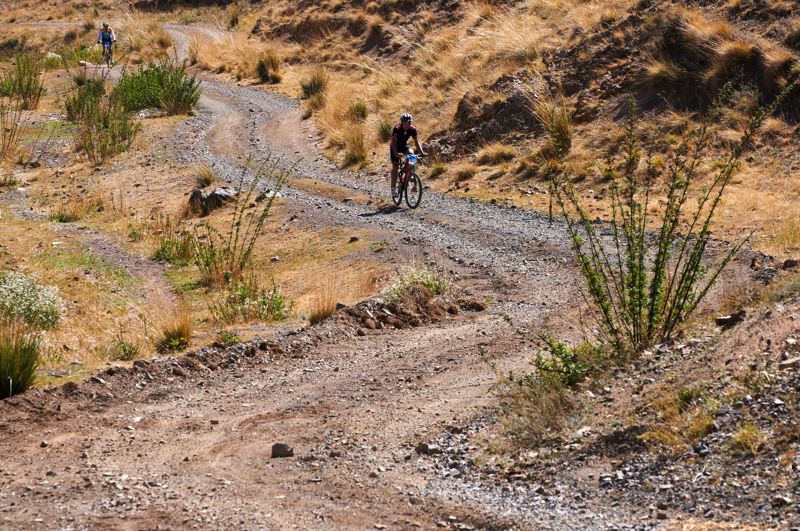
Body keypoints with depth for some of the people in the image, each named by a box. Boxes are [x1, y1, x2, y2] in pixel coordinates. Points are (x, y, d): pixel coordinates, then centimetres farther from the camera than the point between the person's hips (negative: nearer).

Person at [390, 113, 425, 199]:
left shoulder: (412, 129, -19)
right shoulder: (397, 129, -31)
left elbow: (416, 141, -17)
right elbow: (394, 142, -37)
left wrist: (421, 152, -31)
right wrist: (396, 153, -50)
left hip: (404, 145, 3)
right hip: (395, 147, -3)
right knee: (395, 167, -8)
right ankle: (393, 188, 1)